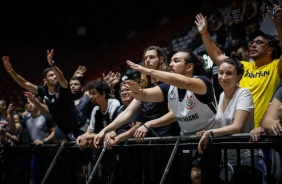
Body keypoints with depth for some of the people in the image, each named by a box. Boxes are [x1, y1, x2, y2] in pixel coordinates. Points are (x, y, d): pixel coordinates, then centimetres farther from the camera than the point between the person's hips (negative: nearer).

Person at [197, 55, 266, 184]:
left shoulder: (244, 93, -13)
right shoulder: (221, 96, 8)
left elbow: (237, 127, -23)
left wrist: (210, 133, -28)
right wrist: (206, 133, -3)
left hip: (247, 160, -7)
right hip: (227, 160, 7)